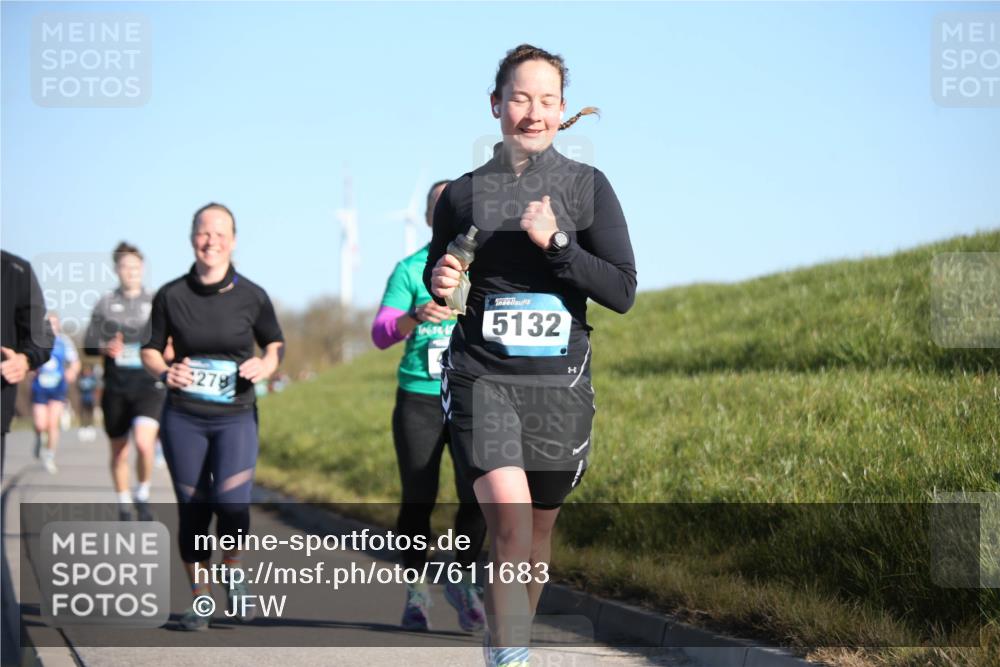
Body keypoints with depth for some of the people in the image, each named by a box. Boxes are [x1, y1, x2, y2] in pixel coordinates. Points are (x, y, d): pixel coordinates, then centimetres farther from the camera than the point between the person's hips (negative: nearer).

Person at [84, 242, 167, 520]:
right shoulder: (105, 304, 8)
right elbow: (88, 344, 9)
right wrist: (106, 348, -12)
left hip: (149, 385, -2)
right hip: (116, 387, 2)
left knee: (144, 442, -22)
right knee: (119, 452, 8)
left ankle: (142, 496, 1)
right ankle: (124, 506, 25)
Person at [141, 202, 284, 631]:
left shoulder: (251, 296, -2)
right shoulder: (171, 296, -2)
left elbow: (274, 342, 12)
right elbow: (150, 350, 8)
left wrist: (266, 365, -9)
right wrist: (163, 370, -14)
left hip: (236, 418, -1)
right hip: (183, 418, 1)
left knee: (232, 503, -19)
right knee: (192, 510, 4)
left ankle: (233, 571, 10)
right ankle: (198, 598, 19)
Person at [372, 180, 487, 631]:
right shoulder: (410, 269, 5)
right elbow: (380, 333, -5)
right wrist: (414, 317, -26)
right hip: (419, 397, 0)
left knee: (476, 494, -12)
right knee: (418, 500, 0)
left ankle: (463, 581, 10)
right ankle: (415, 593, 15)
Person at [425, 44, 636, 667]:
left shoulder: (587, 187, 1)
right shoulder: (464, 193, 5)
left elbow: (622, 291, -5)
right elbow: (436, 281, 19)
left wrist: (555, 243, -17)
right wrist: (440, 283, -4)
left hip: (558, 382, 1)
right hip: (481, 378, -1)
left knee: (538, 529, 12)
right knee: (510, 522, -20)